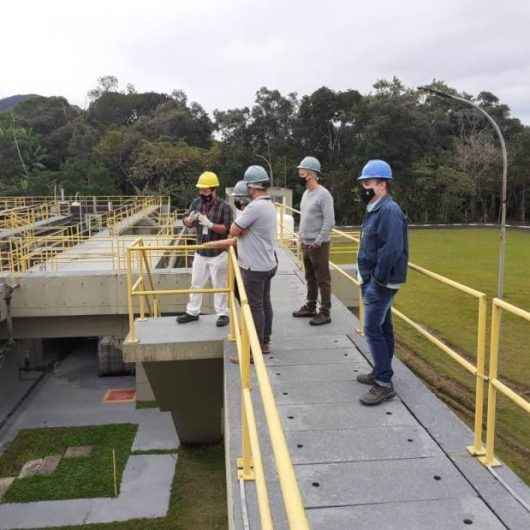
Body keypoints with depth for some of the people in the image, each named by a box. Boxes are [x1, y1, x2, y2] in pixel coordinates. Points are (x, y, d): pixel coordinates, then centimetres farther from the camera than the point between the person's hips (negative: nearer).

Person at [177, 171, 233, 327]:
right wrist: (190, 218, -20)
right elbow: (187, 223, 4)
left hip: (218, 254, -5)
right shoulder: (196, 202, 0)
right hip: (200, 253, 5)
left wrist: (209, 224, -31)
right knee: (196, 284, 15)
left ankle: (223, 314, 20)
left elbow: (226, 229, -18)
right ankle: (192, 312, 30)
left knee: (219, 285, 6)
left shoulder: (224, 207, -14)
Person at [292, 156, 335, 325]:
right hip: (306, 243, 9)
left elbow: (329, 222, -19)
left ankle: (325, 313, 5)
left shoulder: (323, 194, -15)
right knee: (310, 278, 17)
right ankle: (310, 307, 29)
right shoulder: (306, 193, 12)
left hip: (318, 245, -9)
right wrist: (301, 235, 13)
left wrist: (317, 242, -18)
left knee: (322, 280, -2)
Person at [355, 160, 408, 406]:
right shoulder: (375, 209, 13)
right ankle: (381, 372, 30)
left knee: (373, 329, -8)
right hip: (371, 280, 10)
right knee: (383, 327, 17)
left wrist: (378, 280, -21)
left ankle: (384, 384, -1)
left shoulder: (390, 210, -19)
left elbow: (391, 250, -26)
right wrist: (367, 278, 15)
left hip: (380, 283, -10)